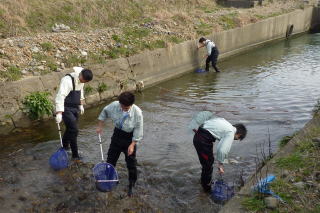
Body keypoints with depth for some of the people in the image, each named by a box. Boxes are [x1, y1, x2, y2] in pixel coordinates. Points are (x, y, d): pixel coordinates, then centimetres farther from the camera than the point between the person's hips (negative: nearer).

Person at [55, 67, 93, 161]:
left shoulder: (81, 80, 1)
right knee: (74, 130, -10)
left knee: (70, 128, 19)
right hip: (67, 109, -8)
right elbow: (60, 96, -32)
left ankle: (65, 145, 43)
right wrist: (59, 113, -37)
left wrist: (81, 105, 23)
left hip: (75, 108, 8)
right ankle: (75, 155, 2)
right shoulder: (67, 80, -26)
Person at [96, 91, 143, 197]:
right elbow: (104, 111, 3)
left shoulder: (137, 112, -27)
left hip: (129, 137, -4)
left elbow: (138, 130, -18)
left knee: (131, 163, 3)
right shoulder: (114, 105, -18)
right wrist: (100, 126, 5)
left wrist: (132, 144, -19)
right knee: (111, 159, 15)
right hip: (117, 134, 4)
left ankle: (131, 186, 22)